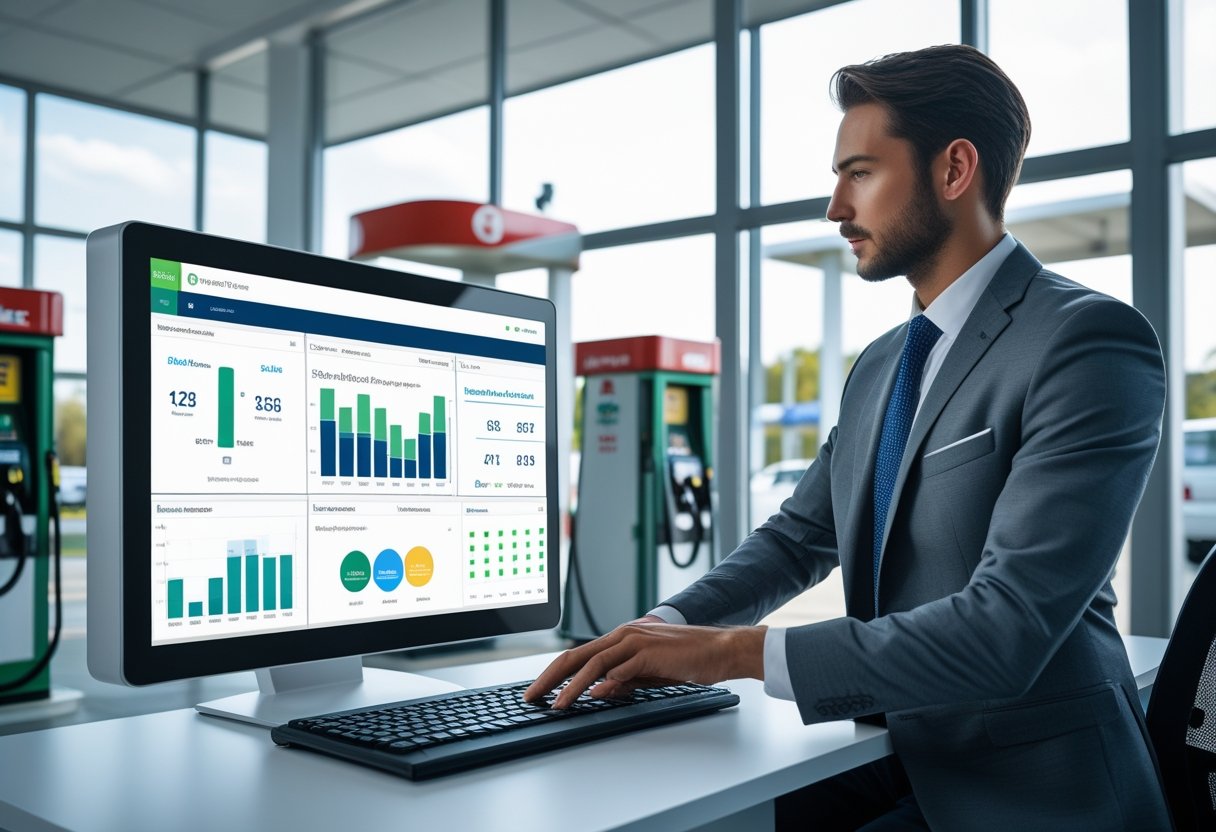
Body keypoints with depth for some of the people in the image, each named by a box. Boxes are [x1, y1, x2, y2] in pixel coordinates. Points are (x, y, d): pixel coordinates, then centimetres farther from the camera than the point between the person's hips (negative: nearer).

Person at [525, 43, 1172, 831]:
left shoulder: (1089, 340, -17)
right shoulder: (877, 368, 9)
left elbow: (1008, 628, -25)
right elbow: (797, 538, 12)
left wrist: (734, 650, -25)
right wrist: (664, 630, -6)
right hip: (897, 760, 7)